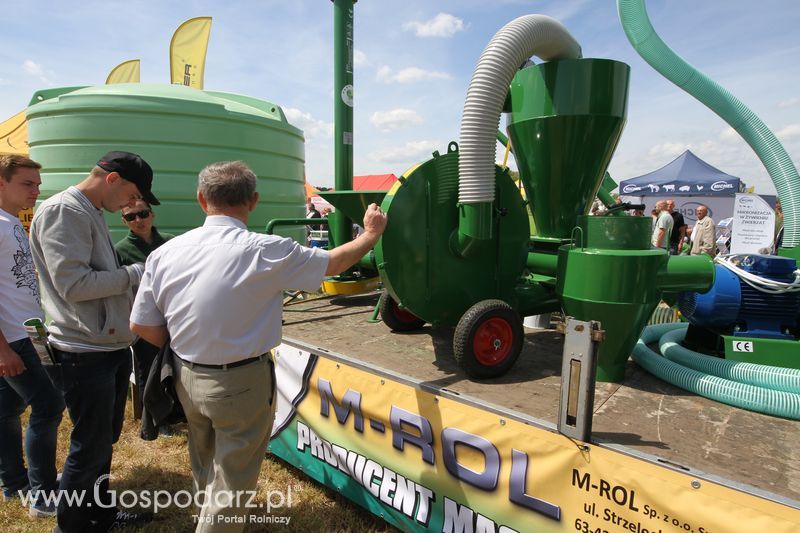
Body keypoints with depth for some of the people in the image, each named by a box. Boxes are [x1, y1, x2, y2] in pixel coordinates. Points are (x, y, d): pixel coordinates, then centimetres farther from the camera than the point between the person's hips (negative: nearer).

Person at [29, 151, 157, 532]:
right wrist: (134, 274, -16)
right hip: (86, 354, -10)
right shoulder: (62, 211, -15)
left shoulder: (90, 213, 14)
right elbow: (72, 283, -23)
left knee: (105, 439, 22)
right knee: (90, 449, 4)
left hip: (112, 345, 10)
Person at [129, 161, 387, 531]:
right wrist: (372, 233, 9)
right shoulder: (263, 251, -21)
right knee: (231, 483, 13)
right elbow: (334, 262, -8)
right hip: (241, 383, -6)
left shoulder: (166, 253, -7)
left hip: (187, 378, 7)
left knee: (205, 469, 30)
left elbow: (141, 326, -1)